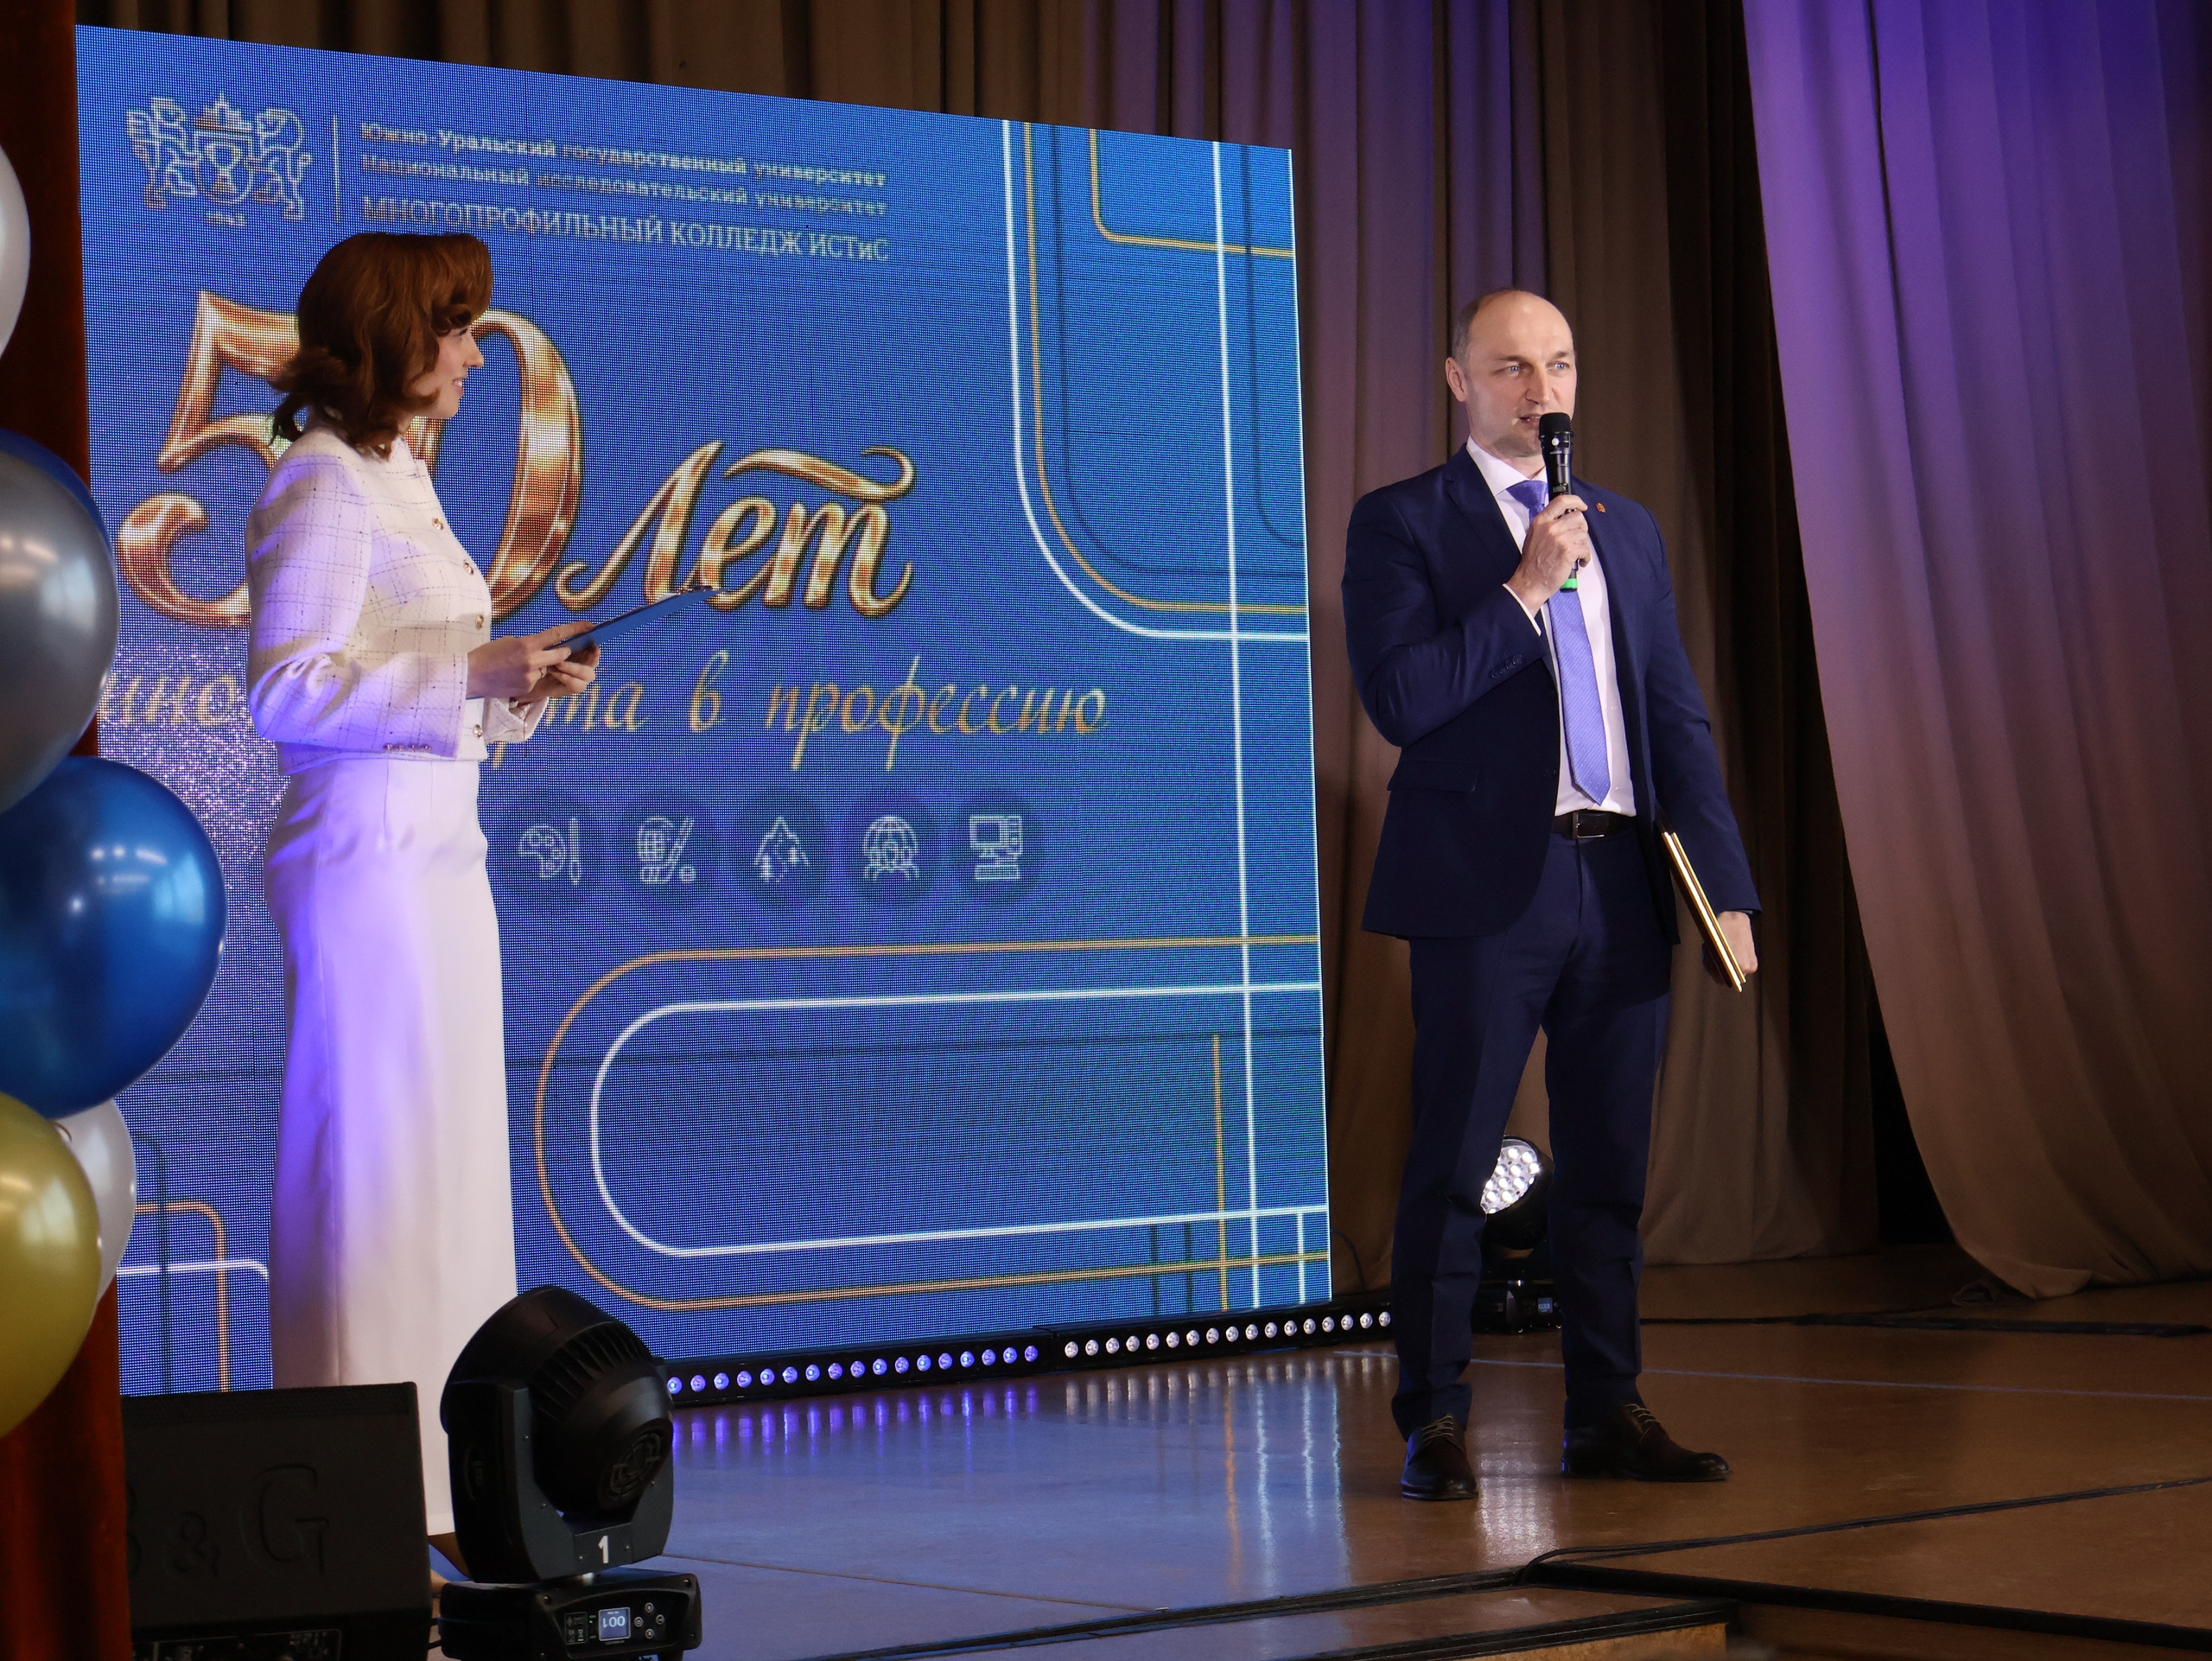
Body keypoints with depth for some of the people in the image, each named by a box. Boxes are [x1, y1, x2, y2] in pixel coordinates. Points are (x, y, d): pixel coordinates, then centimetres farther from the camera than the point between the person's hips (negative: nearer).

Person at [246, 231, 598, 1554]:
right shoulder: (324, 484, -10)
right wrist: (470, 674, -20)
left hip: (439, 850, 10)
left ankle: (432, 1470, 17)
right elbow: (284, 691, -17)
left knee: (449, 1155, 11)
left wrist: (517, 690, 7)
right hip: (367, 852, -10)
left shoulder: (400, 480, 19)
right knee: (377, 1157, -8)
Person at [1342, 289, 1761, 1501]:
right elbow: (1397, 698, -11)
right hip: (1486, 892, -5)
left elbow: (1677, 712, 15)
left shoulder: (1626, 529, 16)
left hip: (1621, 886, 5)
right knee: (1452, 1165, -1)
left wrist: (1725, 879, 8)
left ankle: (1607, 1415, 16)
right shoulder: (1401, 524, 1)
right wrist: (1524, 590, -15)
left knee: (1609, 1168, 8)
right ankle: (1434, 1424, 6)